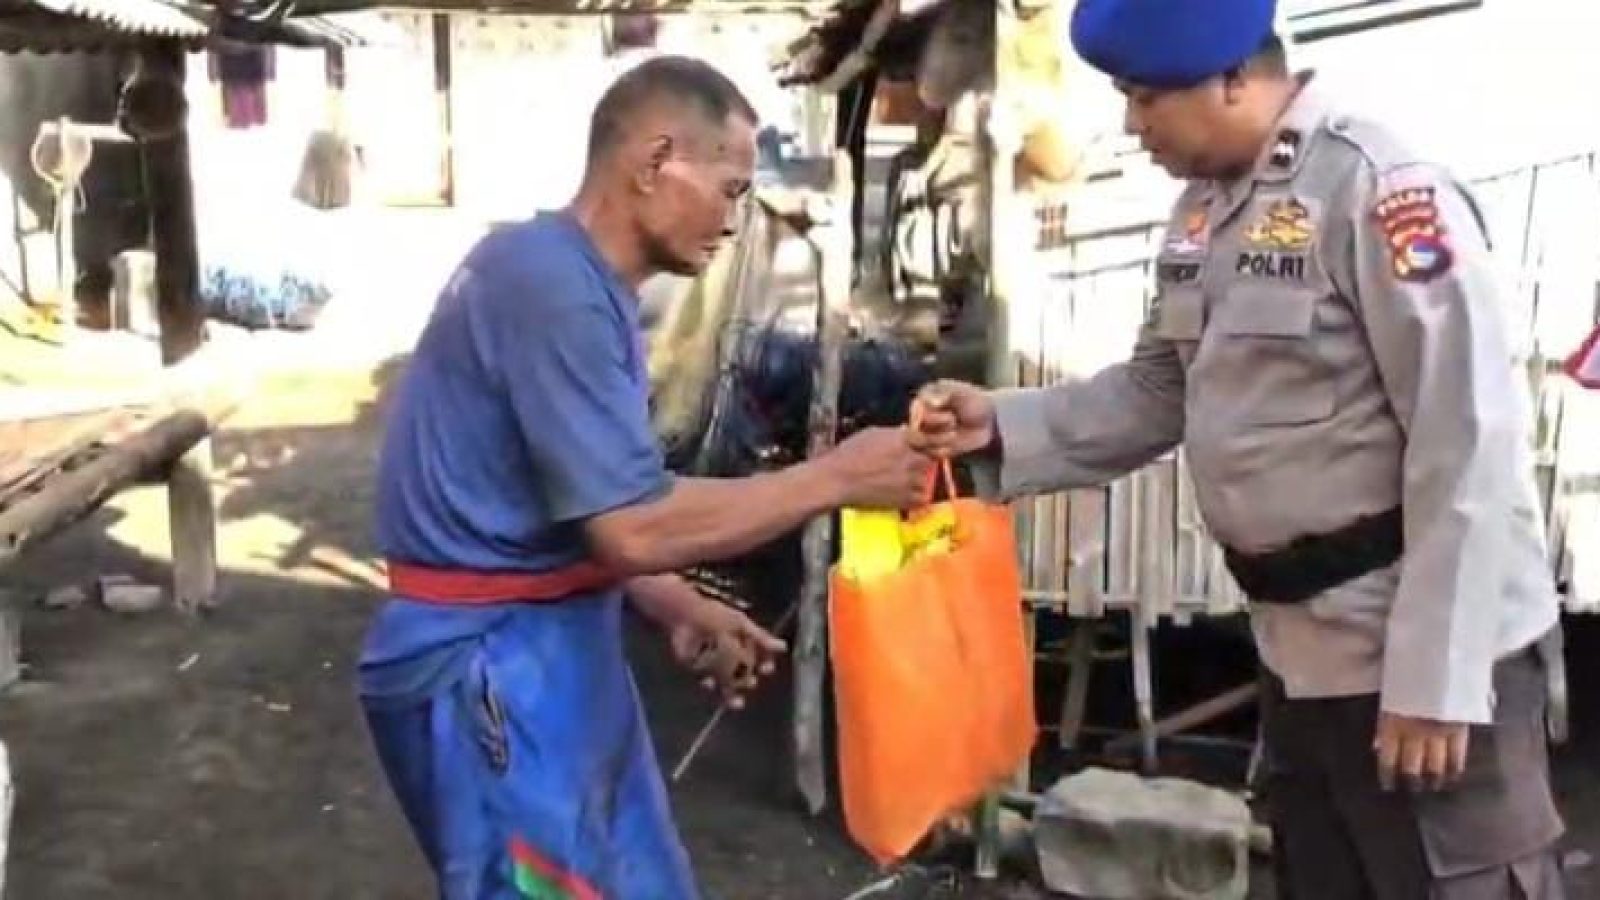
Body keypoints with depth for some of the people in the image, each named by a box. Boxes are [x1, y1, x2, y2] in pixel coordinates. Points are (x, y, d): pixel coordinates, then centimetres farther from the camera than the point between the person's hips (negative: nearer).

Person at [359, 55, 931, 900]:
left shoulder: (577, 280, 11)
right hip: (487, 663, -10)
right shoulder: (551, 282, -22)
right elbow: (634, 528, -25)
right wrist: (835, 477, -18)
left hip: (549, 649, 10)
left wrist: (683, 613, 7)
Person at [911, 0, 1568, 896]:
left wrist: (1435, 678, -22)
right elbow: (1160, 391, 13)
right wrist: (1002, 427, -2)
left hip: (1426, 653, -8)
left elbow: (1467, 442, -22)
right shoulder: (1204, 209, 7)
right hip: (1303, 646, 9)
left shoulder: (1380, 189, -20)